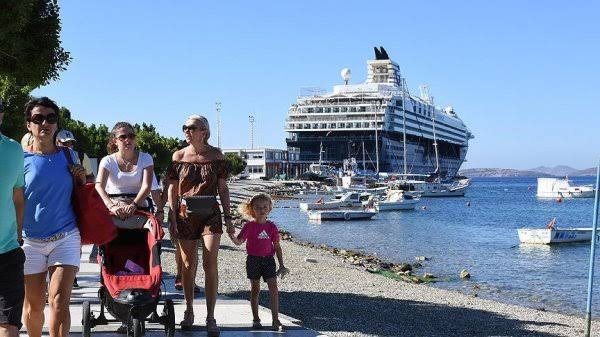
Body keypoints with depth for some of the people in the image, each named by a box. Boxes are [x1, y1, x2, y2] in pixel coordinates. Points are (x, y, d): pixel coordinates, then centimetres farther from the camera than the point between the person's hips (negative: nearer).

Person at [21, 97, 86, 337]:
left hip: (66, 237, 1)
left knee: (59, 302, -10)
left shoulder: (68, 155, 5)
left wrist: (81, 179, -3)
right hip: (30, 240, -1)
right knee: (34, 304, 9)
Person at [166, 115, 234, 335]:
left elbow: (222, 188, 5)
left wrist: (228, 217, 1)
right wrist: (172, 219, -3)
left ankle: (210, 318, -3)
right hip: (185, 214, 1)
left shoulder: (216, 155, 1)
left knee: (210, 264, -8)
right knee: (188, 265, 7)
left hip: (211, 213, -1)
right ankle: (189, 312, 22)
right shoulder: (179, 156, 3)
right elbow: (172, 190, 4)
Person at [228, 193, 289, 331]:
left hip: (268, 259, 2)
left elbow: (277, 247, 8)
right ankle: (256, 319, 17)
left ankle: (276, 320, -4)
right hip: (254, 260, -2)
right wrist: (232, 236, -34)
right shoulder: (249, 226, -4)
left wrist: (281, 265, 7)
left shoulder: (271, 226, 3)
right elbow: (239, 242, -11)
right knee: (255, 289, 6)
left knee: (273, 289, -6)